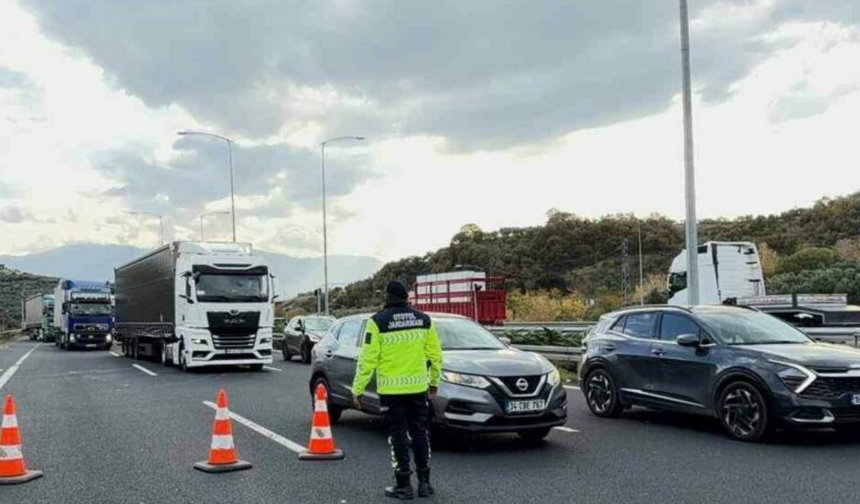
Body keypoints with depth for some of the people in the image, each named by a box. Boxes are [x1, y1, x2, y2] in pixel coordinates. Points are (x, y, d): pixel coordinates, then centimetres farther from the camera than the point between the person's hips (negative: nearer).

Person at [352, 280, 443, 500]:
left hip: (391, 389, -3)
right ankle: (424, 482, 18)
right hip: (418, 387, 3)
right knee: (420, 433, 12)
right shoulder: (423, 319, 4)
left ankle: (403, 485, 9)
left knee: (398, 435, 5)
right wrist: (434, 382, 21)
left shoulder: (378, 321, -8)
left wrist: (357, 389, -2)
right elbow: (435, 355, 8)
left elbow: (368, 359, -10)